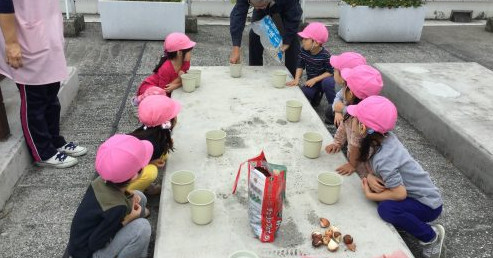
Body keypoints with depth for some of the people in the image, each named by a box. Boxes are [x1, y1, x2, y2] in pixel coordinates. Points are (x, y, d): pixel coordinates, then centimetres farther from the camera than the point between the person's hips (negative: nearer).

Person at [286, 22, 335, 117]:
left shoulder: (325, 55, -23)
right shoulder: (303, 51, -9)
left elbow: (330, 72, -20)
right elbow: (300, 66, -2)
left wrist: (315, 79, -28)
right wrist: (297, 79, -17)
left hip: (323, 79, -4)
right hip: (311, 81, 4)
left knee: (327, 82, -39)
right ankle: (316, 94, 13)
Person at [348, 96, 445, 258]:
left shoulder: (383, 159, -33)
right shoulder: (384, 137, -10)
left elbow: (400, 194, -29)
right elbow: (371, 164, 5)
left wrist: (370, 195, -16)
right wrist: (371, 177, -17)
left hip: (428, 204, -8)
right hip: (417, 193, 8)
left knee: (386, 209, -31)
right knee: (371, 183, 2)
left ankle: (431, 236, -5)